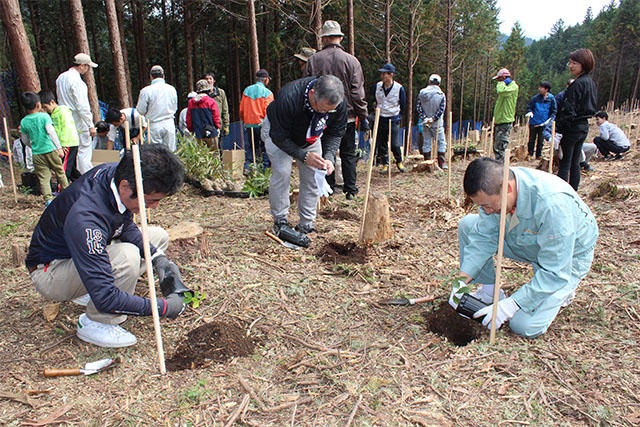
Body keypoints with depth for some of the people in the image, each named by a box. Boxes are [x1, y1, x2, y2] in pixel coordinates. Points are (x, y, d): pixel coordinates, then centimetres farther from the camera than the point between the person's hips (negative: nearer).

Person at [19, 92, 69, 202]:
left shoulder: (23, 122, 4)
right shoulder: (44, 116, -7)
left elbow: (25, 141, 12)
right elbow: (51, 132, -17)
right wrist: (59, 147, -17)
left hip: (37, 154, 2)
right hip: (50, 150, -2)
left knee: (43, 178, 3)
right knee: (60, 173, 13)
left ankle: (48, 199, -5)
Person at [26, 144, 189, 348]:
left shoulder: (116, 172, -17)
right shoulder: (85, 218, -40)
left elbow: (127, 228, 2)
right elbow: (104, 299, -38)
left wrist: (157, 258, -12)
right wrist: (163, 307, -30)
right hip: (50, 271, -8)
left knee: (159, 236, 4)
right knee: (128, 256, -34)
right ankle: (94, 324, -10)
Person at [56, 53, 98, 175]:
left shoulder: (60, 78, 12)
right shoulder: (76, 80, -17)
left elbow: (60, 100, 19)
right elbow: (82, 106, -21)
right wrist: (91, 125, -18)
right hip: (79, 122, -9)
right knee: (84, 150, -3)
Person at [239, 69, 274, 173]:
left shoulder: (246, 90, 7)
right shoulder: (267, 93, -7)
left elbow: (241, 110, 10)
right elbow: (268, 111, -13)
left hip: (249, 125, 4)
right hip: (262, 125, -4)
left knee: (250, 148, 13)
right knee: (265, 148, 4)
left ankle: (247, 167, 7)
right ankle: (266, 169, 5)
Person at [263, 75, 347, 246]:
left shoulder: (339, 103, -27)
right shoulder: (288, 98, -41)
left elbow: (335, 133, -12)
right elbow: (279, 136, -31)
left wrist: (329, 157, -30)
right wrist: (304, 155, -39)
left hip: (310, 138, 5)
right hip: (278, 131, -4)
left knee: (314, 176, -4)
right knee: (282, 172, -19)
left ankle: (306, 225, 6)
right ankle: (280, 223, -6)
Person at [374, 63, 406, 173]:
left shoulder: (399, 88, -7)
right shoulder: (377, 86, 2)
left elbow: (403, 105, 6)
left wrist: (399, 117, 6)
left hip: (393, 120, -3)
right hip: (380, 119, 3)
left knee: (395, 145, -6)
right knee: (381, 144, 5)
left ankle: (399, 161, 18)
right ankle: (385, 164, 19)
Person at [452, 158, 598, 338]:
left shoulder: (553, 204, -40)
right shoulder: (492, 188, -22)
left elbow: (555, 272, -33)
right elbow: (483, 236, -12)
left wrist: (511, 305, -34)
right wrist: (463, 277, -22)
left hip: (566, 257, -6)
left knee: (525, 326, -20)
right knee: (468, 225, -10)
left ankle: (562, 290, 10)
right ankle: (489, 291, 3)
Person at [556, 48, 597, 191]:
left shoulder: (577, 84, -16)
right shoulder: (590, 82, 12)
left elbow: (569, 110, -21)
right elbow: (591, 107, 17)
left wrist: (559, 127, -19)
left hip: (572, 127, -9)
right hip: (584, 126, 9)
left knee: (564, 165, -6)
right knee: (575, 164, 15)